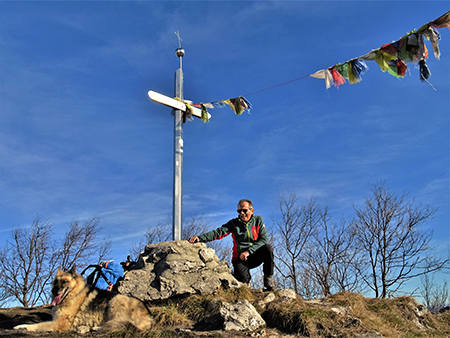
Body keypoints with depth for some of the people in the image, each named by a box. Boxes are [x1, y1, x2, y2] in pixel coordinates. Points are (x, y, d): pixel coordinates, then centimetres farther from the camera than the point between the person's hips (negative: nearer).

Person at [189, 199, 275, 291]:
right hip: (240, 258, -1)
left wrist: (249, 251, -21)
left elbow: (264, 239, -9)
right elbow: (218, 232, -8)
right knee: (242, 277, -29)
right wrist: (200, 238, -26)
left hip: (255, 256, 1)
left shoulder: (258, 220, 2)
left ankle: (268, 278, -9)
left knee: (268, 247, -29)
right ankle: (247, 278, 12)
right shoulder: (234, 223, 2)